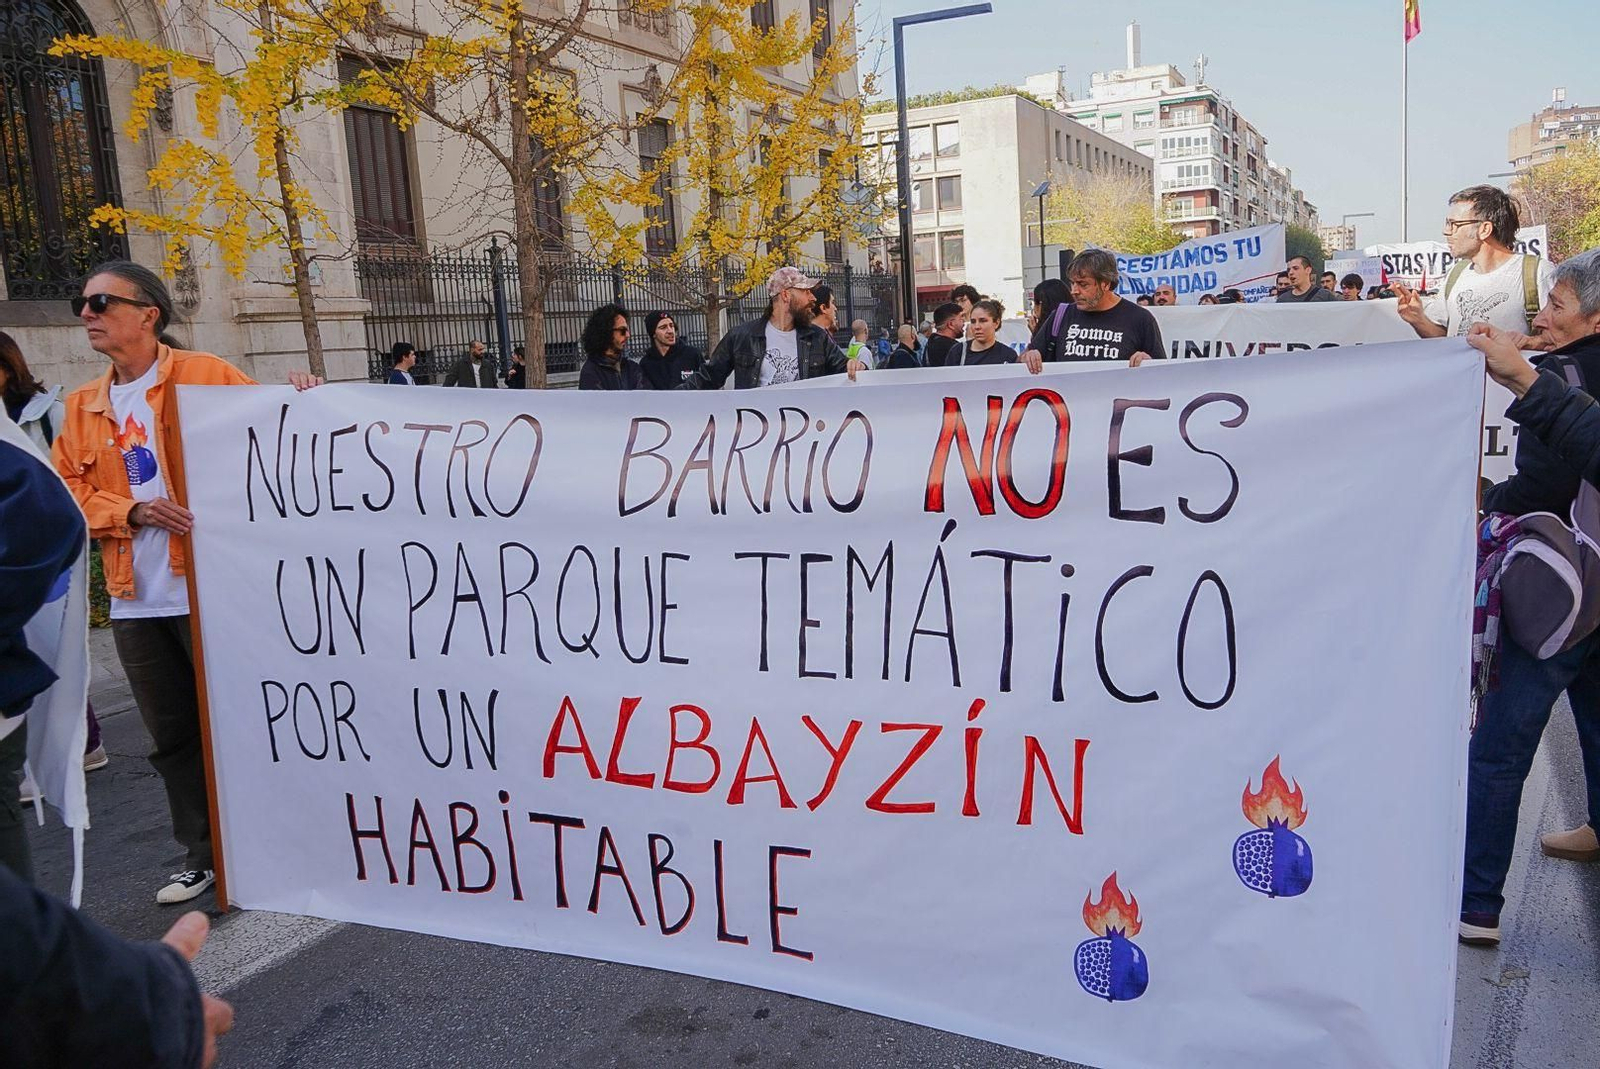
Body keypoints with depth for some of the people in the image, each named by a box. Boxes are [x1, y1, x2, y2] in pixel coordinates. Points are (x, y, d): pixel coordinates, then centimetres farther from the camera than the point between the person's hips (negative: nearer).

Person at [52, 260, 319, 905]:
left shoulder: (206, 375, -2)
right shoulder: (82, 407, 13)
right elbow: (68, 489, 9)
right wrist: (131, 512, -9)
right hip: (136, 602, 6)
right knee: (172, 737, 14)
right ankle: (203, 856, 29)